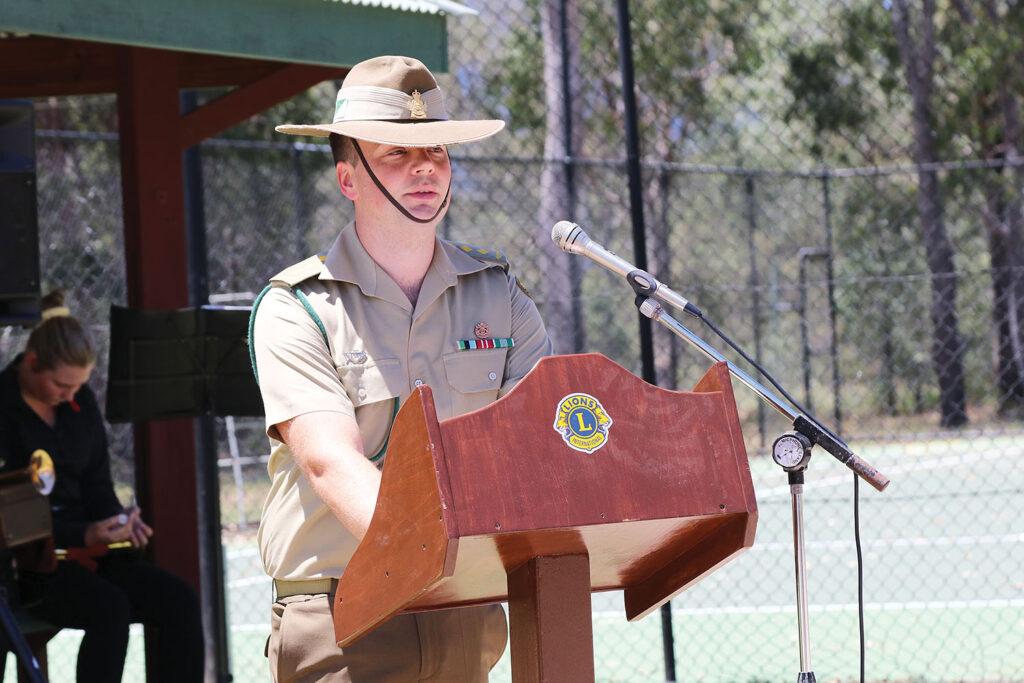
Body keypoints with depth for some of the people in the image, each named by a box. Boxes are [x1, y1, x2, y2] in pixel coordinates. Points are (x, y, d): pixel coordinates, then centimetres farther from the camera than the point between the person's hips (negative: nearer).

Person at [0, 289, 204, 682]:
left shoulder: (81, 402, 10)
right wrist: (85, 533, -24)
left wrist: (119, 519, -7)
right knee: (109, 608, -33)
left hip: (83, 545, 7)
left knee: (179, 601, -14)